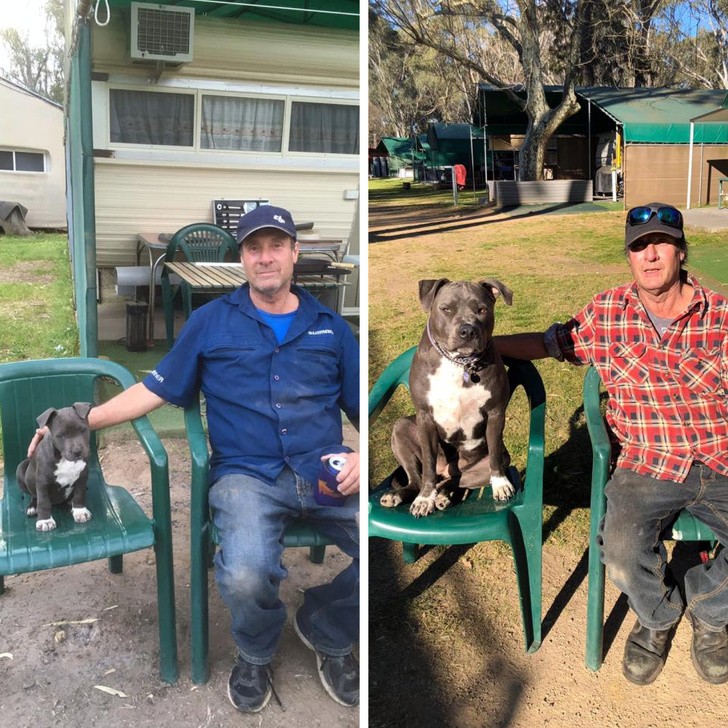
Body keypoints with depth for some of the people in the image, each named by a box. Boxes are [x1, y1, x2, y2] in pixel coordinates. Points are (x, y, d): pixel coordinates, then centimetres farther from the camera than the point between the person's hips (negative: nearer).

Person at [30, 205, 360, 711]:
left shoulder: (329, 326, 14)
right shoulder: (211, 322, 12)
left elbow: (361, 406, 15)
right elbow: (157, 390, 14)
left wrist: (363, 457, -6)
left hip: (327, 473, 2)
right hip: (247, 475, -2)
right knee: (245, 579, -33)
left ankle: (327, 632, 12)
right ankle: (256, 653, 9)